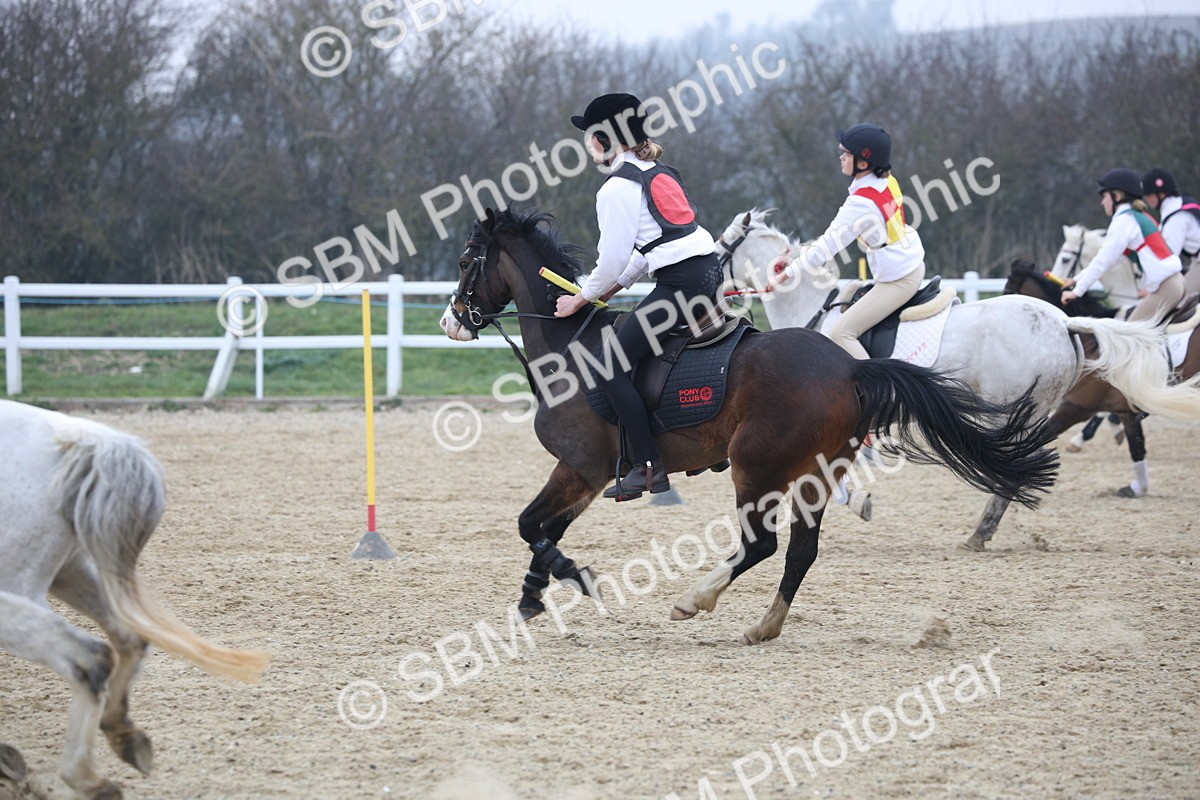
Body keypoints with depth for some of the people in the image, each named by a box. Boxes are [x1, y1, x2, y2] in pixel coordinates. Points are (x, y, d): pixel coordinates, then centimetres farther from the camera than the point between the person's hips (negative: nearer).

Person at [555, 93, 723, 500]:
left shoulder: (616, 188, -7)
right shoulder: (659, 173, 20)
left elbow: (613, 259, -9)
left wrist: (582, 298, 5)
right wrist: (613, 287, 24)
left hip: (680, 282, -10)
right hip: (708, 271, 10)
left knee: (613, 367, -6)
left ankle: (648, 466, -10)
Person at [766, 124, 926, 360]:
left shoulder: (861, 203, -23)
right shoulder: (887, 181, 3)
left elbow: (828, 246, -18)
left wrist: (783, 276, -10)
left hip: (897, 282, -10)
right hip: (914, 266, 10)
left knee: (841, 332, -8)